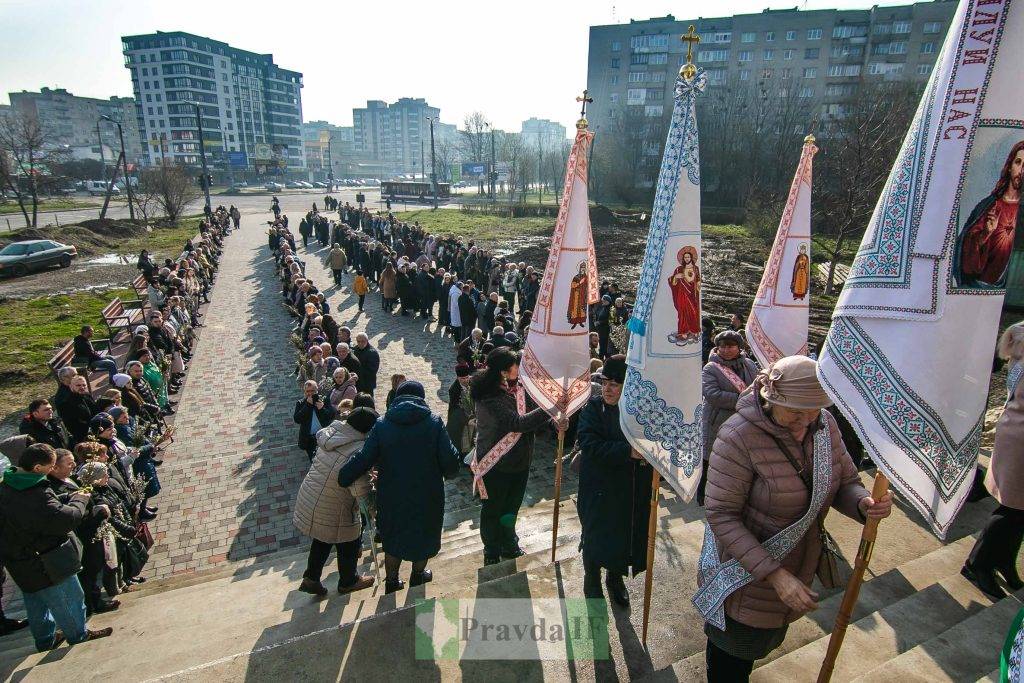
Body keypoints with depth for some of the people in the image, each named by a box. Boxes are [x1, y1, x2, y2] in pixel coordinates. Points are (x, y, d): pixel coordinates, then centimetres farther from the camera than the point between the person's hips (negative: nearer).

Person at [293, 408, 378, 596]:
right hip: (333, 511, -7)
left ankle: (311, 578, 38)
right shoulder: (358, 450, -31)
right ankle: (348, 582, 40)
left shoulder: (332, 433, -7)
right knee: (349, 545, 19)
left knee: (322, 540, 31)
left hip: (309, 498, 7)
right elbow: (361, 490, -31)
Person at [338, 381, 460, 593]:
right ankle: (418, 575, 40)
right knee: (424, 534, 22)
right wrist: (449, 473, 8)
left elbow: (363, 459, -11)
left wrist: (342, 479, -1)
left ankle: (392, 582, 34)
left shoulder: (382, 424, -7)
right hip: (427, 494, -1)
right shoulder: (434, 422, -10)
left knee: (393, 536, 22)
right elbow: (450, 459, -13)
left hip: (392, 495, 1)